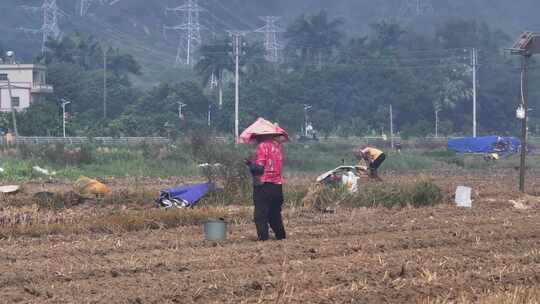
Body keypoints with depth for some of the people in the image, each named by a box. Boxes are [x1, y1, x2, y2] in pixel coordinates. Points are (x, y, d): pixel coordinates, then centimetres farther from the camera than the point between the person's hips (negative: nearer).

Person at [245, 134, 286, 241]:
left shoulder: (262, 145, -12)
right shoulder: (278, 144, 10)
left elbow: (259, 167, -16)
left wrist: (250, 163, 3)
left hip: (264, 185, -7)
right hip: (278, 185, 7)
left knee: (260, 215, -3)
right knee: (275, 213, 19)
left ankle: (263, 237, -9)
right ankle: (280, 235, 22)